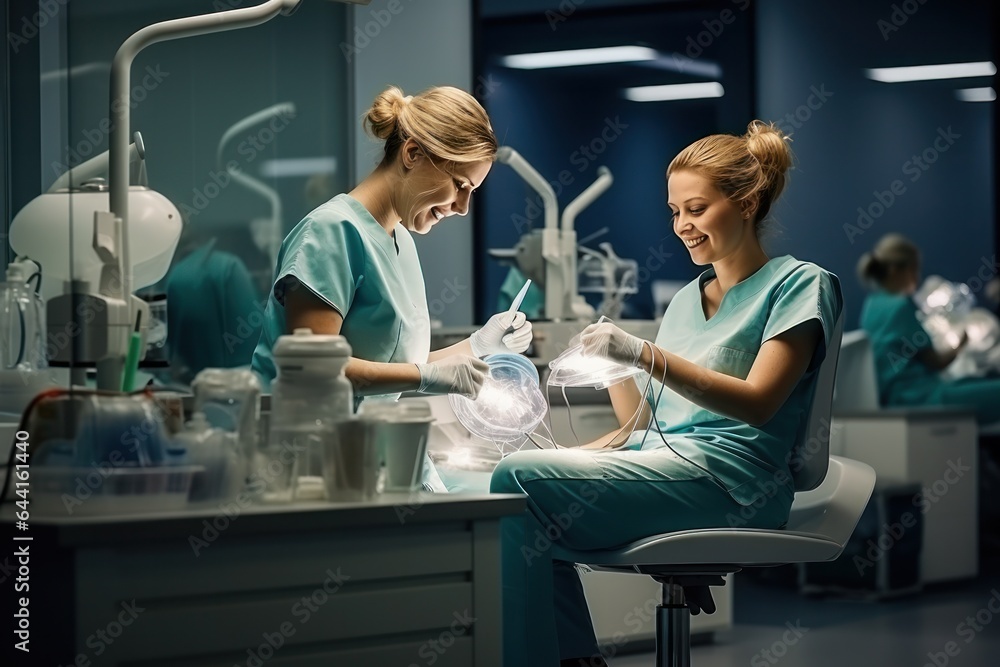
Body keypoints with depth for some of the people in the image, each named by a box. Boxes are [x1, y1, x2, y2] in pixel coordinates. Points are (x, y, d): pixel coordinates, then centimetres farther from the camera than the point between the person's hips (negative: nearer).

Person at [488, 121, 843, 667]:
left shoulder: (798, 284, 2)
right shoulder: (686, 300, 23)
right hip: (657, 457, 8)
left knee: (519, 479, -22)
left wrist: (642, 354, -21)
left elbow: (756, 404, -13)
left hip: (729, 478, -8)